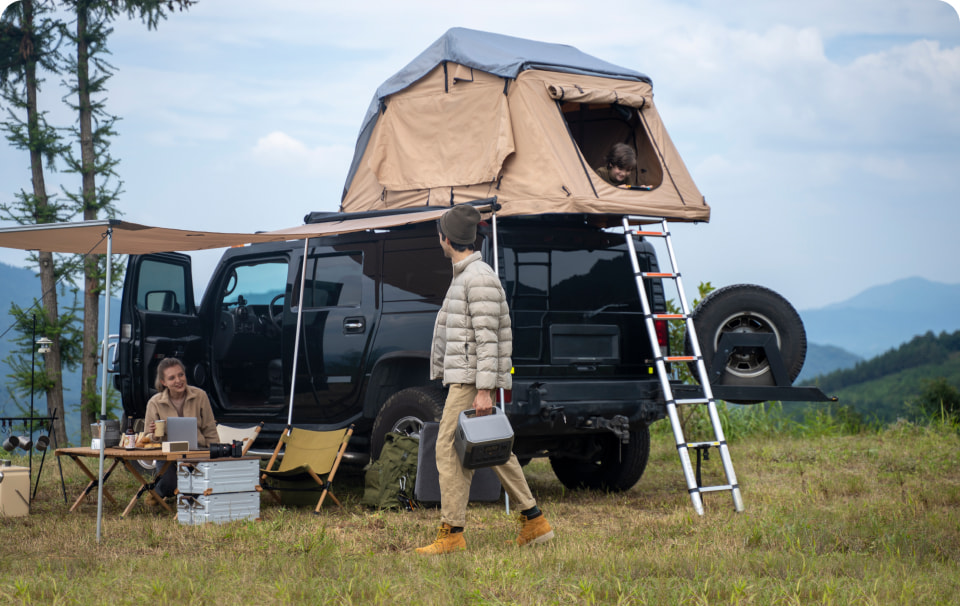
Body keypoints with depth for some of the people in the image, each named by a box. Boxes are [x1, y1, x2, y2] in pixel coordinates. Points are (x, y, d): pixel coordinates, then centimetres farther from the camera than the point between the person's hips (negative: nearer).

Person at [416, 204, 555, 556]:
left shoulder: (480, 278, -14)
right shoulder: (465, 277, 18)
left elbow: (487, 338, -19)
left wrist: (483, 391, -22)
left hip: (472, 381, -10)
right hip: (465, 380, 10)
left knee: (449, 450, -9)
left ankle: (451, 533, -8)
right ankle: (533, 522, 15)